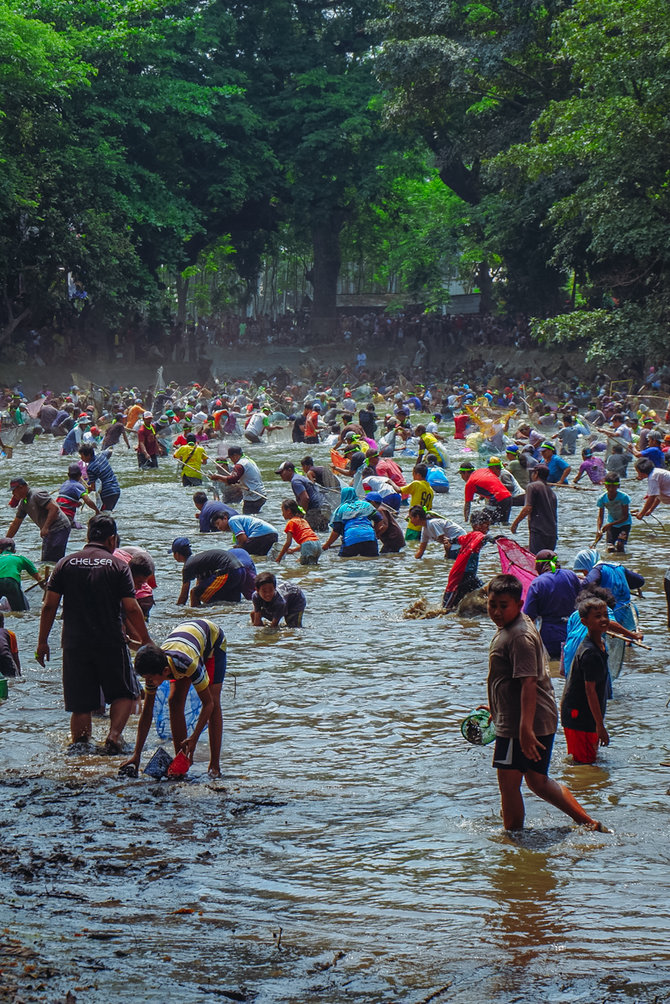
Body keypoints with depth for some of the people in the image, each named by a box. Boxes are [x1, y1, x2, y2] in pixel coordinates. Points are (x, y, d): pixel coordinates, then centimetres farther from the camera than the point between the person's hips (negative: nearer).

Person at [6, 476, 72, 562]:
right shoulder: (23, 503, 14)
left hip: (59, 528, -10)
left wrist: (45, 528, -26)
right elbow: (15, 524, 21)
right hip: (49, 532, 10)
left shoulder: (37, 494, -15)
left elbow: (54, 508, -24)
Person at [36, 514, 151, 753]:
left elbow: (49, 605, 1)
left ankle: (79, 746, 5)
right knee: (124, 693, 13)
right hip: (110, 644, -2)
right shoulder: (118, 565, -3)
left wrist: (42, 641, 8)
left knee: (81, 704, 10)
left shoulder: (65, 564, 4)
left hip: (74, 645, 2)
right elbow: (131, 609, -7)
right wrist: (146, 640, 3)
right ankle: (114, 735, -6)